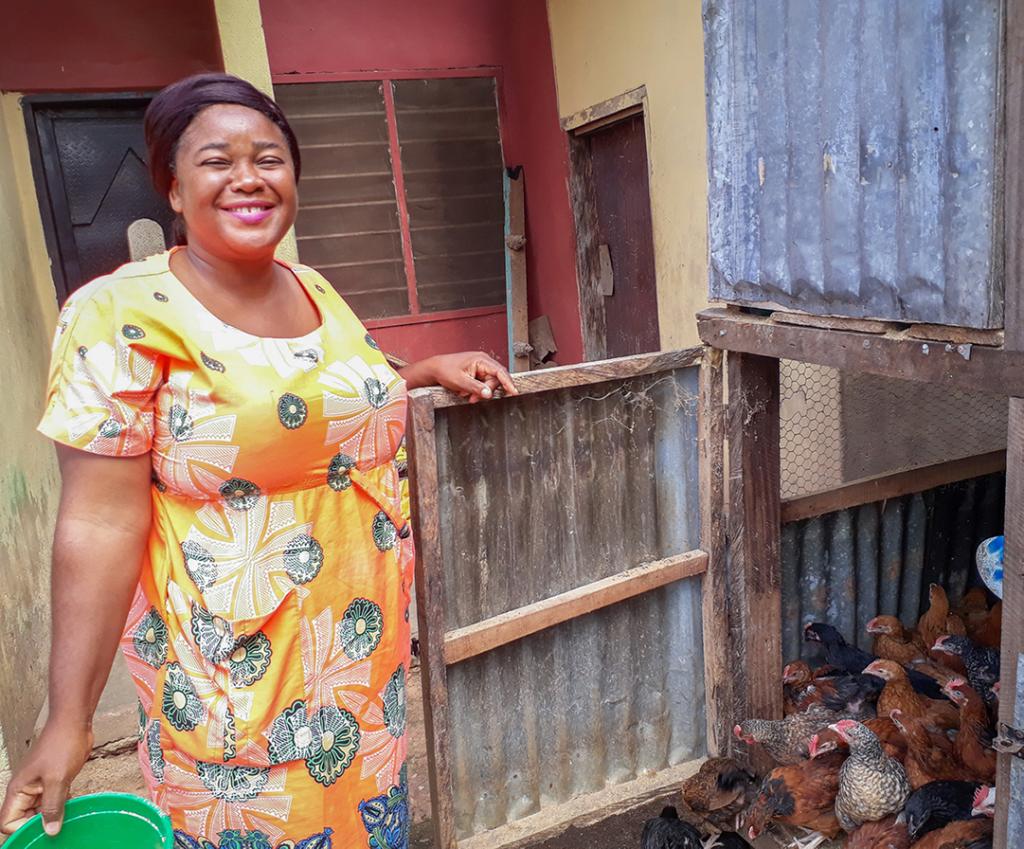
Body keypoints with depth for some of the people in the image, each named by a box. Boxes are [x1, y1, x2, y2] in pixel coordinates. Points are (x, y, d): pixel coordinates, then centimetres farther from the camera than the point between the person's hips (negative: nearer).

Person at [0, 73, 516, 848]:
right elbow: (101, 527, -17)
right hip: (234, 668, -6)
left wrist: (427, 372, 7)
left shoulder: (315, 291, 4)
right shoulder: (125, 314, -15)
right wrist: (68, 722, -18)